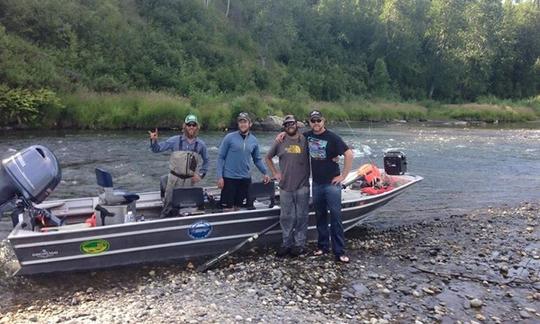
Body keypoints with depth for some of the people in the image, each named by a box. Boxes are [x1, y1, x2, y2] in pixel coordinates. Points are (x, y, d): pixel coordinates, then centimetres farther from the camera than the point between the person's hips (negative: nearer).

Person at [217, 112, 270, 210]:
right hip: (229, 178, -3)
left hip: (245, 178, 3)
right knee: (227, 208, -1)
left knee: (238, 207, 13)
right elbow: (221, 157, -5)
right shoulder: (229, 137, -6)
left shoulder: (254, 140, 5)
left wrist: (265, 173, 9)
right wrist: (220, 177, -10)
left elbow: (257, 159, 16)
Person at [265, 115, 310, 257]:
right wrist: (275, 173, 9)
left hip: (302, 186, -2)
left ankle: (299, 244, 16)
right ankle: (286, 243, 20)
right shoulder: (280, 142, 6)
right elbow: (268, 157, 17)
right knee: (286, 217, 8)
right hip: (285, 186, 2)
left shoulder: (305, 140, 0)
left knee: (301, 216, 4)